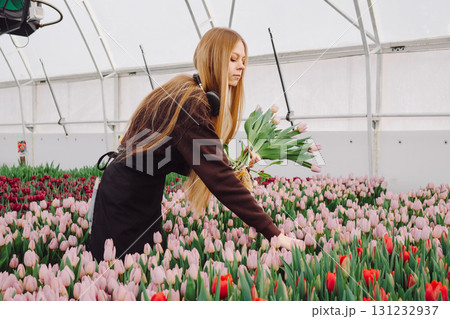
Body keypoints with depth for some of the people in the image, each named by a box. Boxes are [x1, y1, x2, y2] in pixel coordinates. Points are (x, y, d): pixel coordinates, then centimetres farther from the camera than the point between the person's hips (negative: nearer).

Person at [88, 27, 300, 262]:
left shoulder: (185, 90, 5)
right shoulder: (191, 103, -25)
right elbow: (218, 176, -31)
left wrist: (234, 164, -1)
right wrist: (273, 233, -31)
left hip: (144, 192, 10)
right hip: (127, 197, -10)